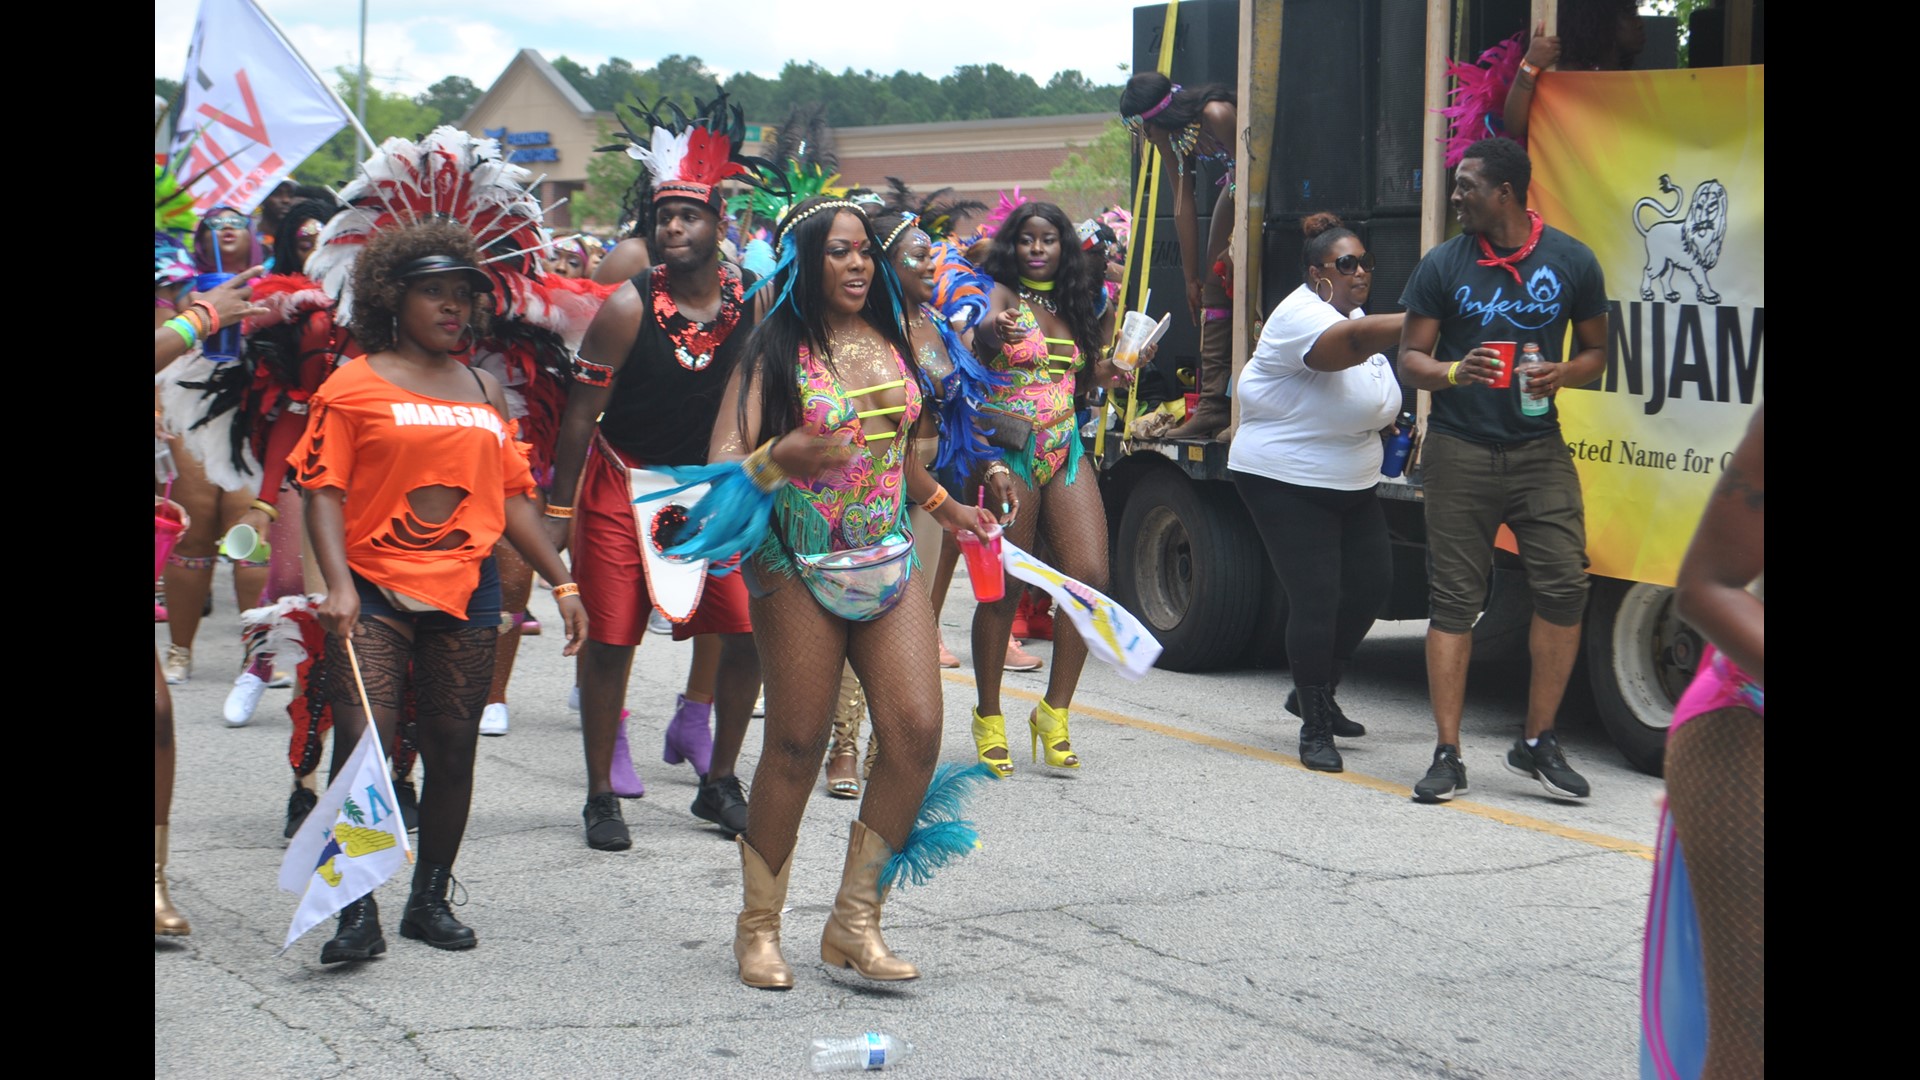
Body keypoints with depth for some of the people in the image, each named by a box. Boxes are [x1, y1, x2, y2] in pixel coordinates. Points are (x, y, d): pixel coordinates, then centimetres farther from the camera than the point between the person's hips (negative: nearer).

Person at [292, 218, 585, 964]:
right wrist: (337, 582, -19)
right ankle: (358, 911, -9)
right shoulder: (353, 386, 1)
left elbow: (513, 494, 18)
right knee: (362, 744, -13)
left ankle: (430, 900, 18)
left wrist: (561, 582, 14)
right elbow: (323, 488, -5)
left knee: (454, 749, 5)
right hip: (374, 590, -4)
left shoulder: (483, 390, 15)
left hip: (466, 591, 4)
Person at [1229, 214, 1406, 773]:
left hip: (1351, 484, 9)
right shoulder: (1301, 316, -21)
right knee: (1316, 597, -11)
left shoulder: (1353, 313, 10)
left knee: (1372, 581, 7)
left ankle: (1313, 693, 28)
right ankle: (1315, 730, 1)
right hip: (1287, 481, -9)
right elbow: (1356, 339, -43)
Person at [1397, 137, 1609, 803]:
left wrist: (1562, 374, -10)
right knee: (1455, 598, -1)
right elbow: (1410, 358, 5)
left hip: (1539, 450, 1)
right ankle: (1448, 755, 4)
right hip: (1458, 452, 0)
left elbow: (1595, 352, 12)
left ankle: (1537, 743, 5)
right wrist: (1455, 373, -17)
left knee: (1563, 585, -9)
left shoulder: (1571, 262, 3)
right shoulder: (1443, 265, 2)